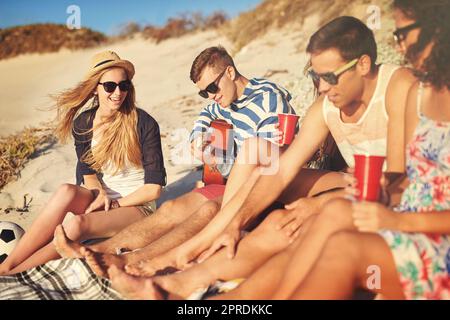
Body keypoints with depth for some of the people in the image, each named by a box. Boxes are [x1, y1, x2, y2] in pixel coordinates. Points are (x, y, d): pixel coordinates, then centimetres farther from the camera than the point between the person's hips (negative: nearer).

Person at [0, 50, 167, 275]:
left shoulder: (144, 124, -13)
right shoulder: (83, 122, 0)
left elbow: (153, 188, -11)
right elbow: (88, 173, 7)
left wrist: (115, 204, -12)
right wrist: (101, 193, -14)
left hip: (137, 205, -4)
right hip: (100, 197, 4)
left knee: (78, 224, -32)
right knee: (66, 192, -30)